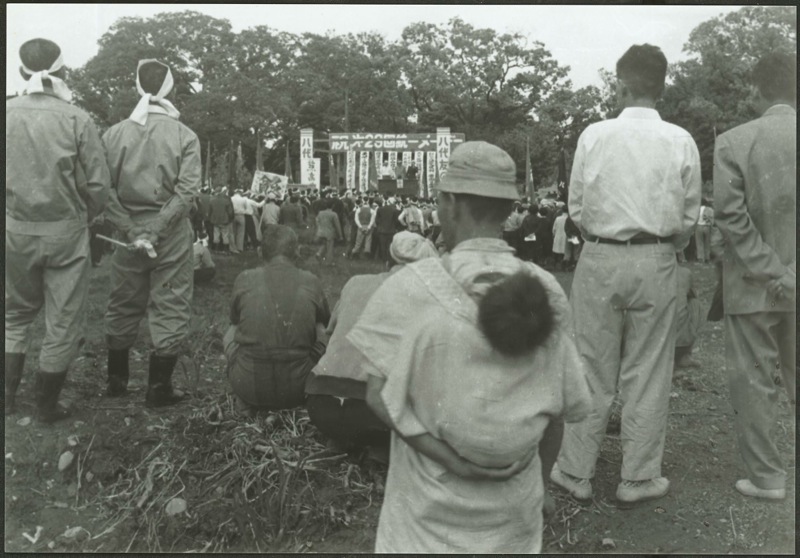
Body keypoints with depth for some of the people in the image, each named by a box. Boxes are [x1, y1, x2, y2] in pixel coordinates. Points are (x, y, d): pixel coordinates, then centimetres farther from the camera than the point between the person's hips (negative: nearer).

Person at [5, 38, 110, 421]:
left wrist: (17, 207, 16)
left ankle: (8, 396, 27)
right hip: (65, 231, -3)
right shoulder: (76, 120, -11)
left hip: (16, 230, 3)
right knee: (63, 322, 11)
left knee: (16, 314, 23)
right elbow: (97, 185, -10)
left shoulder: (7, 114, -4)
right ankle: (47, 406, 21)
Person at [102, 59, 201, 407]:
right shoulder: (184, 136, -5)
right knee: (170, 309, 6)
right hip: (173, 234, -3)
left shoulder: (114, 134, 1)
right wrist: (155, 231, -15)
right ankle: (159, 388, 11)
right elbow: (187, 191, -15)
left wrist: (132, 231, -9)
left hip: (127, 231, 3)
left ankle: (117, 381, 29)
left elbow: (104, 190, -7)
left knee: (122, 306, 16)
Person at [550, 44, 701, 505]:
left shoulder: (594, 136, -4)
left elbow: (577, 209, 0)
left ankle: (577, 472, 19)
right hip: (657, 263, 1)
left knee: (593, 369, 9)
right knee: (648, 372, 10)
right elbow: (690, 216, 2)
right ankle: (639, 478, 22)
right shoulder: (681, 142, -3)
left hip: (600, 259, 0)